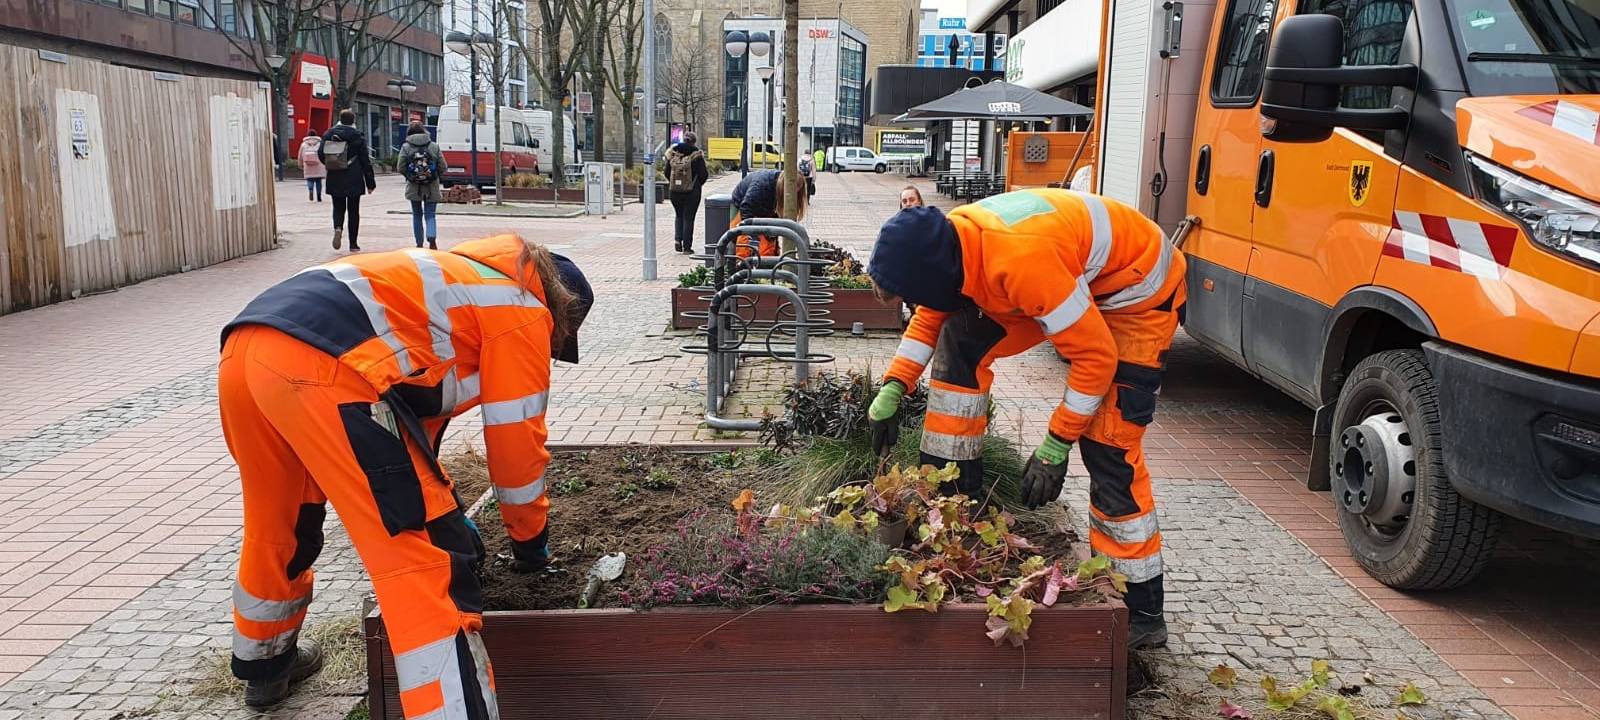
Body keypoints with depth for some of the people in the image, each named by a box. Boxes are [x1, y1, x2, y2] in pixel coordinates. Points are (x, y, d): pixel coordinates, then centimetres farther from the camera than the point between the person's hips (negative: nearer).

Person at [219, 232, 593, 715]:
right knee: (429, 566, -5)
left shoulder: (463, 281, 36)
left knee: (276, 530, 32)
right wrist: (530, 539, 29)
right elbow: (516, 442, 13)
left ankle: (265, 664, 55)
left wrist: (443, 510, 49)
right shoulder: (523, 311, 12)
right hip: (323, 369, -10)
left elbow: (416, 407, 43)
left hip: (243, 350, 10)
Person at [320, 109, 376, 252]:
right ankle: (353, 244, 8)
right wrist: (370, 183, 0)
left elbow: (320, 154, 4)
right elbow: (365, 161, -5)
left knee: (338, 207, 15)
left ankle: (338, 228, -16)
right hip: (354, 180, -2)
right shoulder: (357, 136, -6)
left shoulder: (329, 135, 2)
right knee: (353, 210, 6)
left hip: (334, 180, 2)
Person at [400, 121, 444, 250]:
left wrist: (409, 175, 14)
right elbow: (443, 167, 0)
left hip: (414, 188, 0)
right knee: (430, 215, 4)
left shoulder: (406, 147, -4)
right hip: (432, 188, 0)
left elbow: (401, 168, -4)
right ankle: (432, 238, -22)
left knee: (417, 215, 14)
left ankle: (419, 244, 17)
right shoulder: (434, 146, -1)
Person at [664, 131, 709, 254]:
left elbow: (667, 173, 4)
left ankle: (677, 239, 3)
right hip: (692, 192, -3)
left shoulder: (672, 154, 0)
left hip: (674, 191, 3)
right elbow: (703, 174, -9)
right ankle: (687, 247, 5)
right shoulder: (697, 155, -10)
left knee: (678, 215, 21)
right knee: (688, 217, 5)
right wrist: (699, 184, 10)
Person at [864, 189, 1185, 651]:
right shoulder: (952, 238, -15)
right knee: (960, 340, -2)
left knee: (1109, 447, -13)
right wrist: (892, 391, -2)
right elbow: (931, 315, 6)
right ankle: (949, 485, 8)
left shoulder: (1023, 263, -40)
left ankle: (1141, 612, -1)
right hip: (1077, 279, 8)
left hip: (1138, 292, -8)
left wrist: (1055, 448, -24)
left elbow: (1096, 356, -31)